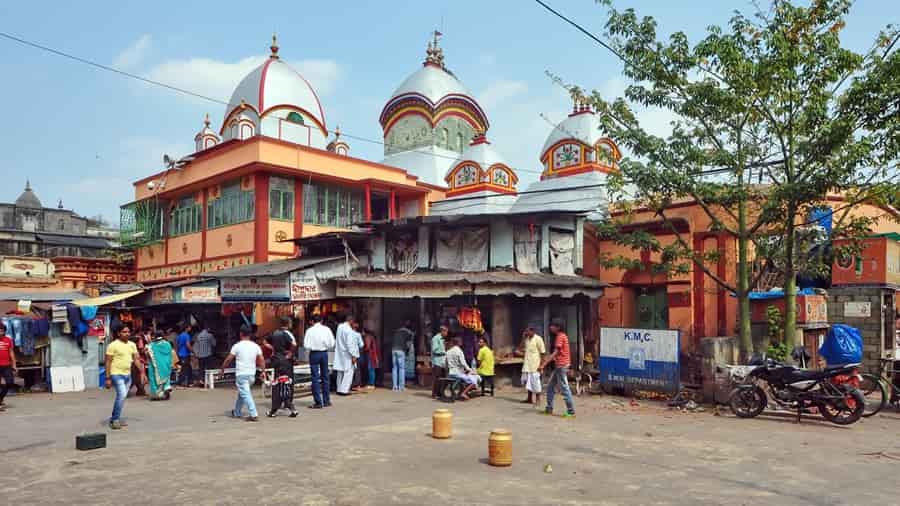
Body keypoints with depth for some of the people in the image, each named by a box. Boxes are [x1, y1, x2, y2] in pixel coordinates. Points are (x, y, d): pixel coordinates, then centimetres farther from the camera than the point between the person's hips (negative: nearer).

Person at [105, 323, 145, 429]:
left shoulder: (132, 345, 9)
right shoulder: (113, 345, -8)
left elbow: (137, 359, 11)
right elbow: (108, 362, -9)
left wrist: (142, 373, 5)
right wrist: (108, 378, -12)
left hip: (128, 375, 7)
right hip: (117, 374, -7)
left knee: (122, 397, 11)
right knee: (122, 394, -19)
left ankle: (115, 419, 24)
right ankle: (115, 419, -9)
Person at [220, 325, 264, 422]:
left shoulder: (237, 346, -8)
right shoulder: (256, 346, 3)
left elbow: (228, 360, -4)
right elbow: (262, 364, 1)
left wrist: (222, 369, 10)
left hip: (241, 374, -5)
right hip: (252, 374, 5)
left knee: (245, 394, -6)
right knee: (241, 393, 22)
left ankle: (253, 415, -16)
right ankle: (236, 412, 34)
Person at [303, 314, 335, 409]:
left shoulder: (310, 330, -8)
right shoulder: (327, 329, -1)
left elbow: (306, 345, -11)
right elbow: (332, 344, -1)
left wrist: (312, 347, 9)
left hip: (314, 354, -3)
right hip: (324, 353, 3)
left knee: (315, 378, 2)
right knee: (325, 377, 15)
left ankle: (318, 402, 2)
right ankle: (326, 401, 21)